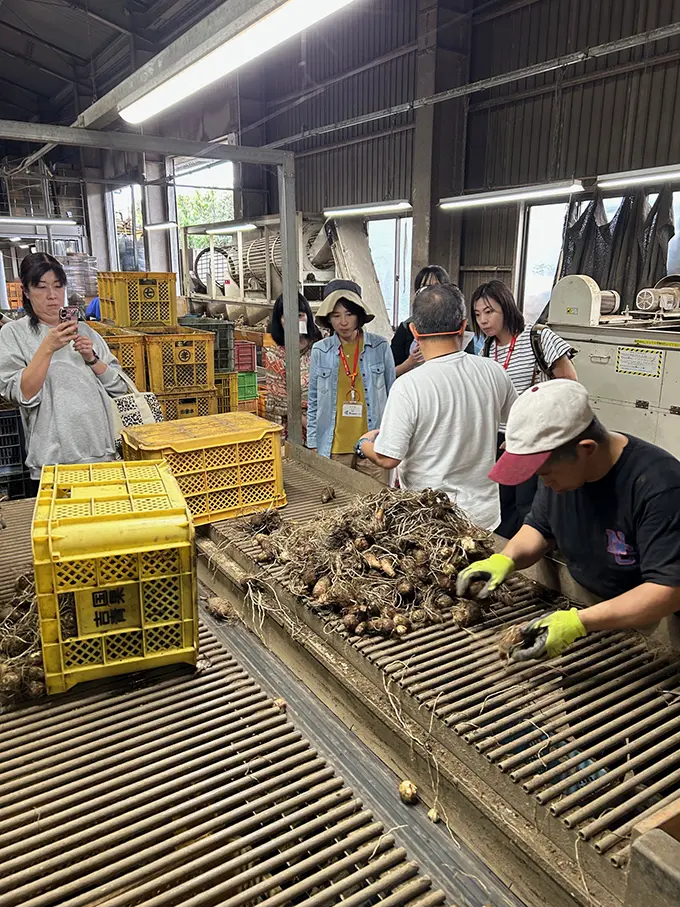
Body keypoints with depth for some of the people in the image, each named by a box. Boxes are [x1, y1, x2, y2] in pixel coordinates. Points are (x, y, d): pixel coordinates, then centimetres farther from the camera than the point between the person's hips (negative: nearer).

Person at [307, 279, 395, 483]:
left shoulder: (380, 347, -1)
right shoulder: (320, 351, 1)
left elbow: (392, 396, 7)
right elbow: (314, 402, 9)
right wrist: (312, 445, 8)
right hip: (333, 448, 1)